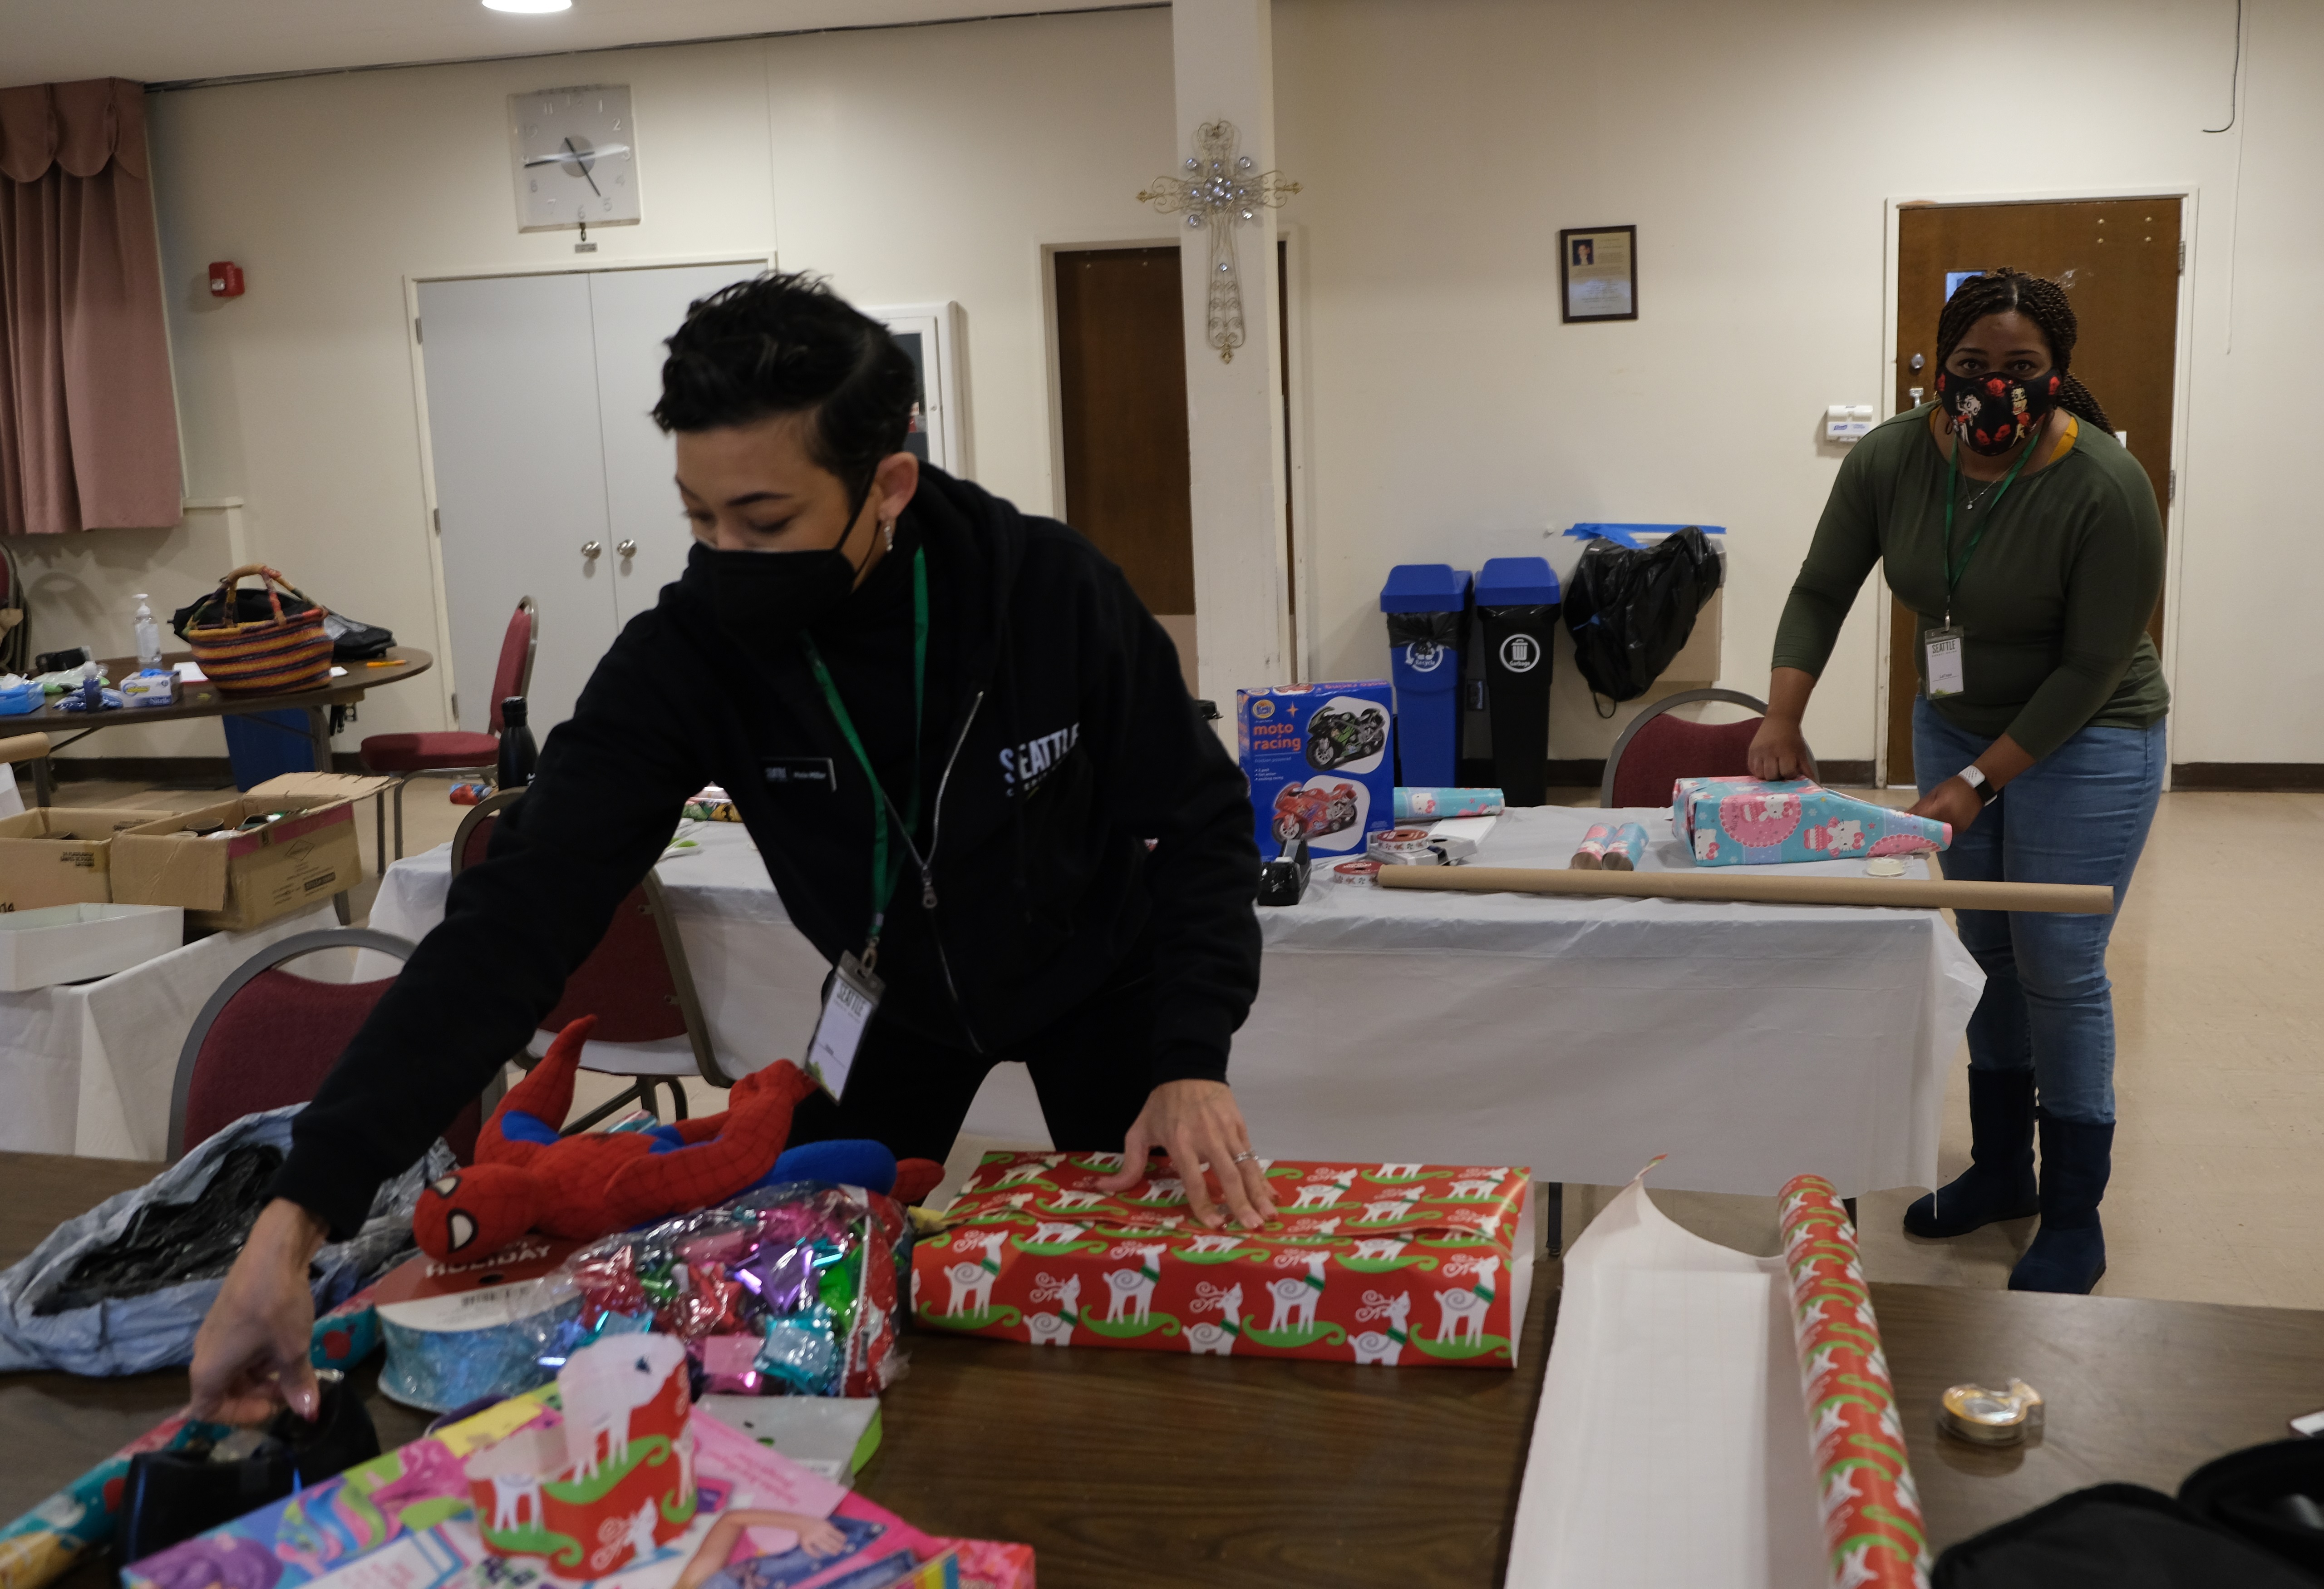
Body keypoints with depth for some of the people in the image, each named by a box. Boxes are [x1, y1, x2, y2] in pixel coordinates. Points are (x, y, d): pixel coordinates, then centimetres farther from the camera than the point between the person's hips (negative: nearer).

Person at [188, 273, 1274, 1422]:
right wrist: (300, 1212, -42)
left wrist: (1194, 1061, -33)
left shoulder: (1055, 591, -30)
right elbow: (521, 917, -34)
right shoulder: (686, 657, -27)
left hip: (1099, 983, -1)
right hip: (896, 1002, 2)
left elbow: (1202, 822, -18)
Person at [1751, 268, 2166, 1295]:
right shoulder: (1889, 460, -12)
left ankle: (2075, 1224, 11)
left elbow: (2089, 669, -21)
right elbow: (1822, 592, -6)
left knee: (2058, 969, -3)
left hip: (2082, 741, -5)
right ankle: (2000, 1171, 30)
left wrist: (1977, 783, -22)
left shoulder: (2106, 491, -25)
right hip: (1955, 721, 5)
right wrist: (1783, 716, -20)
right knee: (1986, 951, 13)